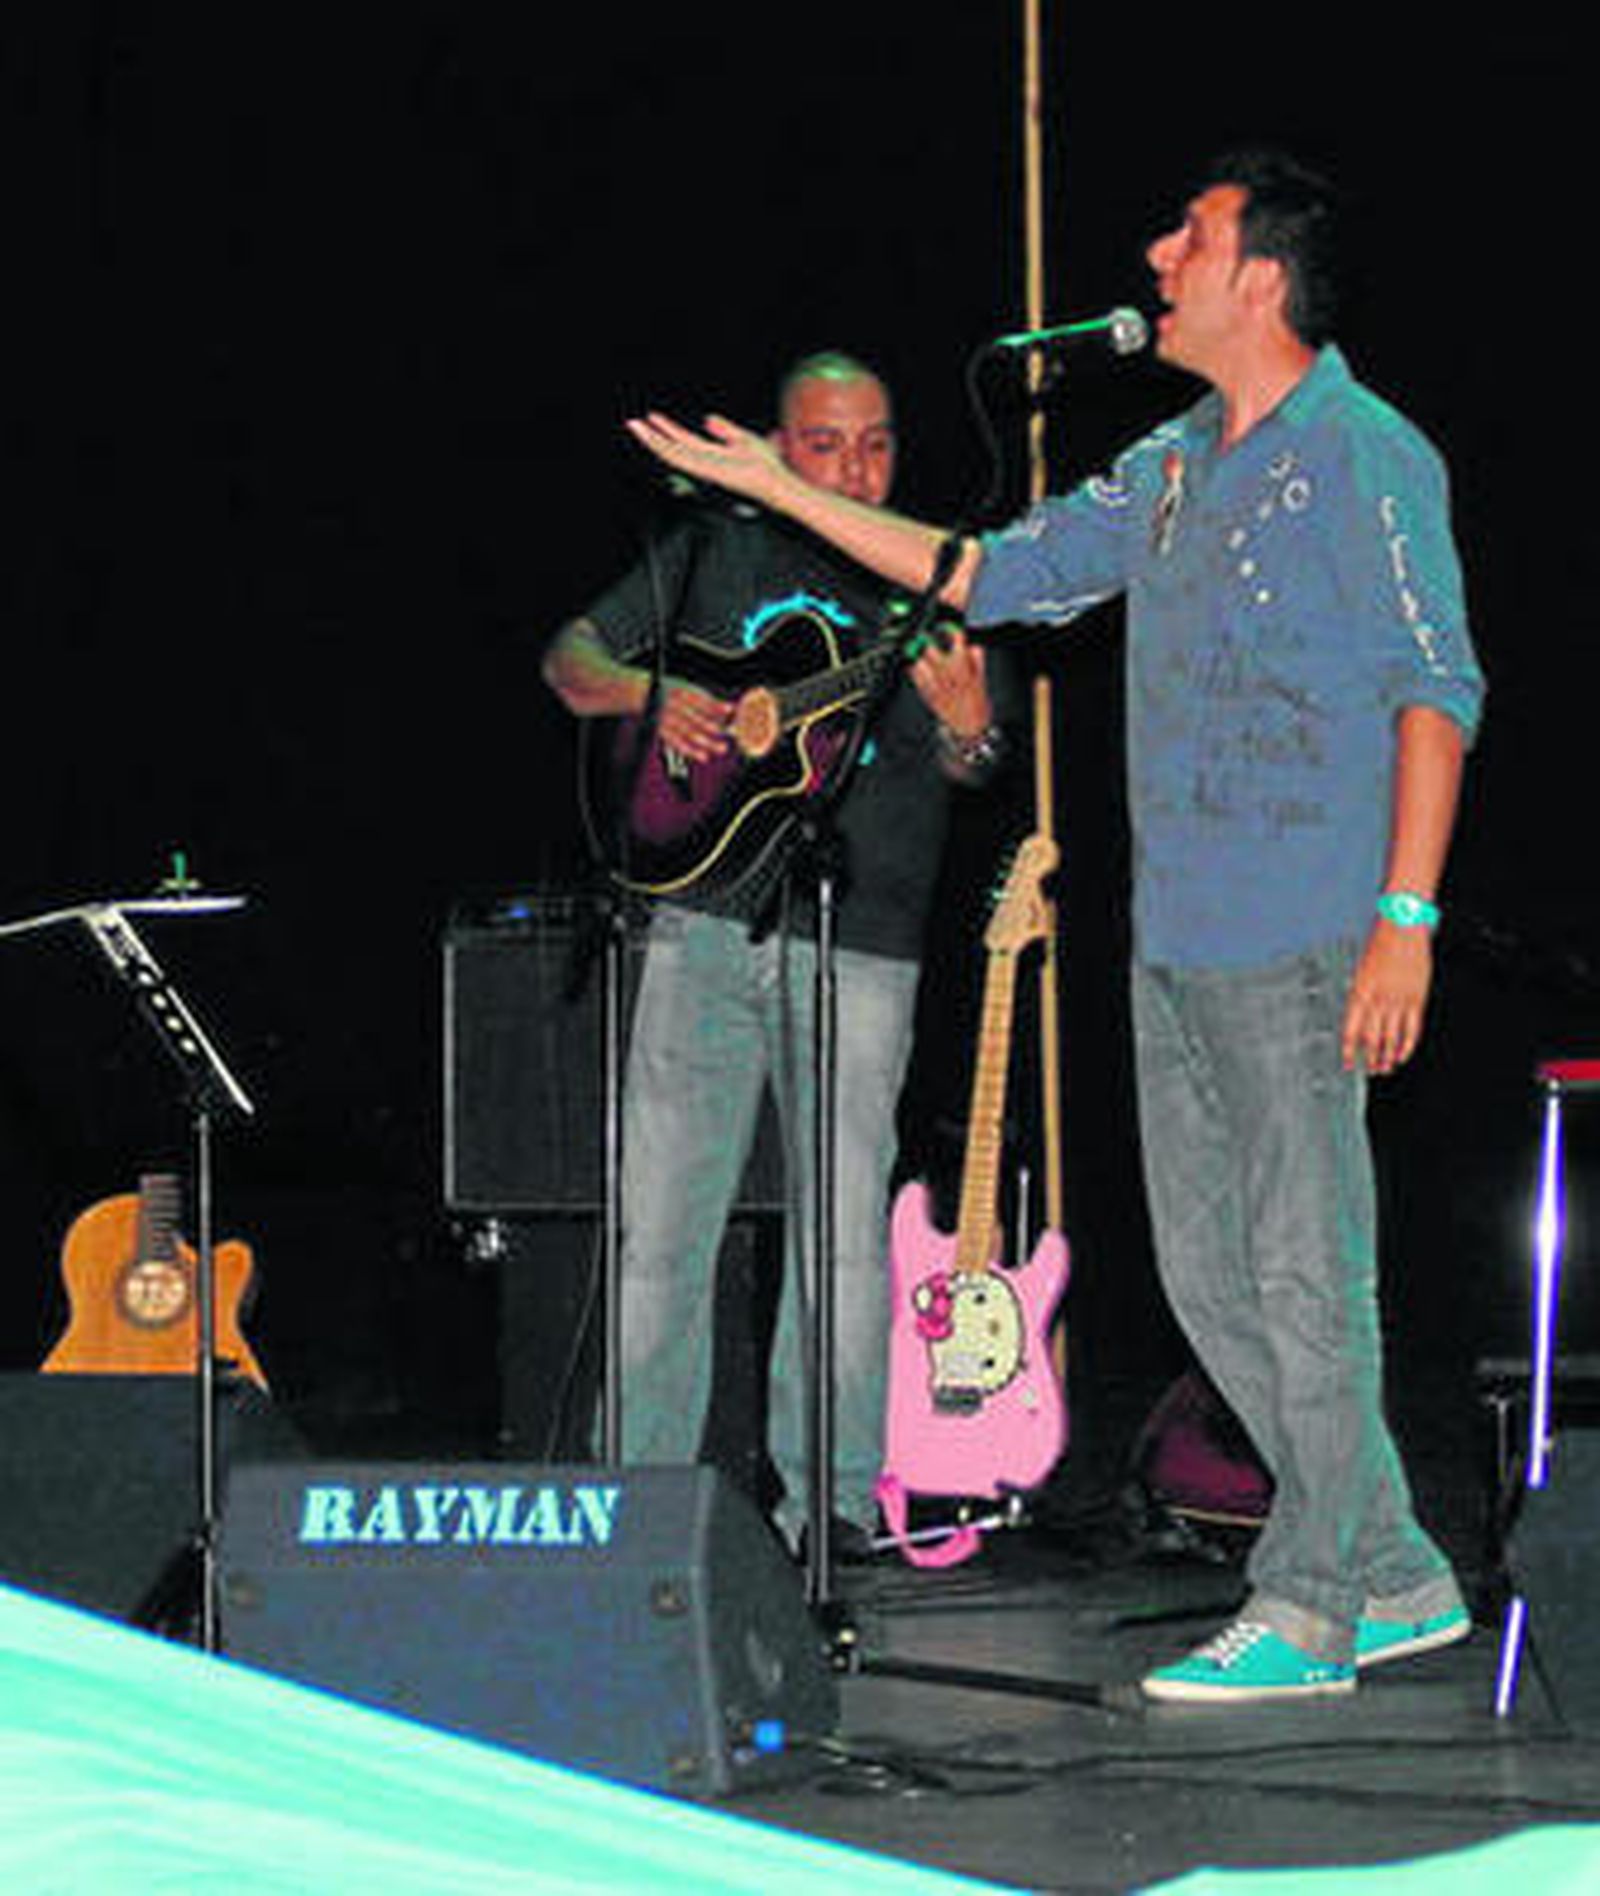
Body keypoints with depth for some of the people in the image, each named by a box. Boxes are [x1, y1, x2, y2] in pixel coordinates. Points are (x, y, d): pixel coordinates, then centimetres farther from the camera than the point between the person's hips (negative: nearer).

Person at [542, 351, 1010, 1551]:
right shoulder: (715, 554, 11)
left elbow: (979, 765, -5)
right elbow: (570, 659, 14)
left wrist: (967, 726, -29)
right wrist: (646, 694, -7)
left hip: (858, 943, -1)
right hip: (703, 922, 2)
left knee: (847, 1226, -2)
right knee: (661, 1221, 3)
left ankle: (832, 1498, 7)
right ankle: (641, 1484, 13)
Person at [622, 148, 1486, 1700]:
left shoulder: (1366, 462, -8)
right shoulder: (1171, 467, 16)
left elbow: (1436, 695, -12)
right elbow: (992, 577, 20)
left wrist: (1407, 918, -19)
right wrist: (779, 491, 19)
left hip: (1300, 945, -9)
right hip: (1177, 934, 9)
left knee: (1304, 1272, -3)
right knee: (1210, 1273, 10)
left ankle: (1302, 1612, 6)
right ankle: (1395, 1575, 19)